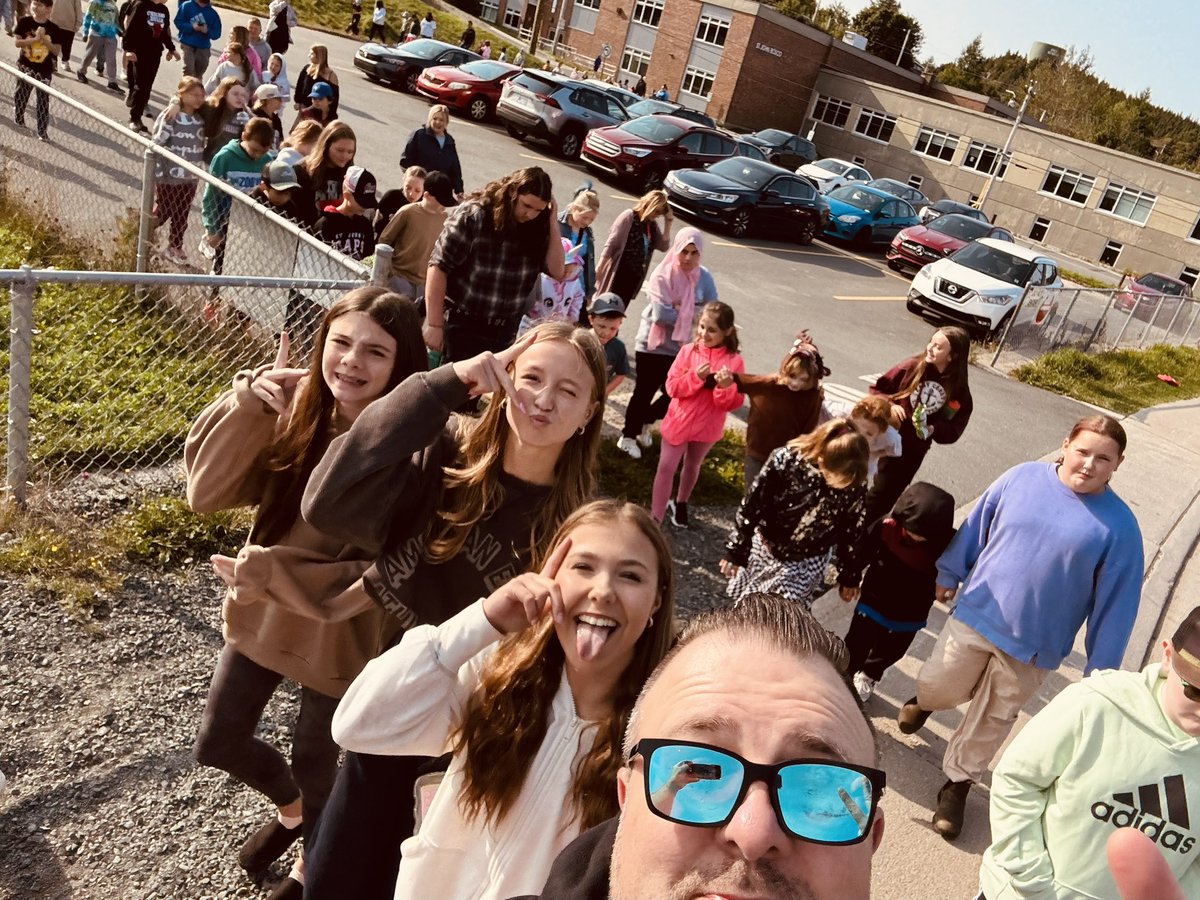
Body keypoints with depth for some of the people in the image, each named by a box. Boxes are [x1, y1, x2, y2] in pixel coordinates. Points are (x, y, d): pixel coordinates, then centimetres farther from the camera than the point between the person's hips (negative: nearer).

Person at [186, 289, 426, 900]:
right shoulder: (296, 405, -13)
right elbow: (206, 490, -16)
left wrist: (274, 571, -31)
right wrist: (248, 402, -30)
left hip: (340, 636, -4)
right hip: (261, 616, 5)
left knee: (314, 764, 18)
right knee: (218, 744, 21)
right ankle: (290, 809, 56)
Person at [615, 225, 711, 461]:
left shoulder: (704, 278, -3)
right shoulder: (663, 275, -17)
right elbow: (661, 314, -24)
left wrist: (681, 309, -18)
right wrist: (690, 314, -12)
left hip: (680, 347, 5)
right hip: (652, 344, -4)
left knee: (674, 395, 10)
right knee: (644, 393, 5)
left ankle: (645, 422, 38)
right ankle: (628, 435, 26)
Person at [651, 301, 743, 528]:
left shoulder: (734, 360, -14)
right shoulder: (688, 350, -11)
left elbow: (733, 403, -13)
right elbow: (672, 386, -13)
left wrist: (727, 387, -33)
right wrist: (696, 377, -27)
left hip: (707, 426, 1)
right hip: (679, 421, -1)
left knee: (692, 466, 23)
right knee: (666, 467, 0)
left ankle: (680, 503, 48)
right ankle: (655, 519, 7)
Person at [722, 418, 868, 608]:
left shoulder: (855, 486, -21)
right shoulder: (785, 459, -27)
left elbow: (851, 534, -4)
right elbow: (751, 507, -15)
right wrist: (736, 551, -8)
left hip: (806, 564, 0)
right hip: (765, 549, 1)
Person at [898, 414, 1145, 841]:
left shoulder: (1119, 526, -11)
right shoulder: (1022, 477, -7)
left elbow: (1116, 601, -7)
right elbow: (976, 526, 5)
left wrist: (1101, 670, -4)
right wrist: (948, 573, 12)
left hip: (1032, 646, -1)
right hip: (975, 614, 1)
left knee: (991, 722, 13)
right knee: (938, 688, 13)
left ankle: (957, 783, 35)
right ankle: (927, 698, 50)